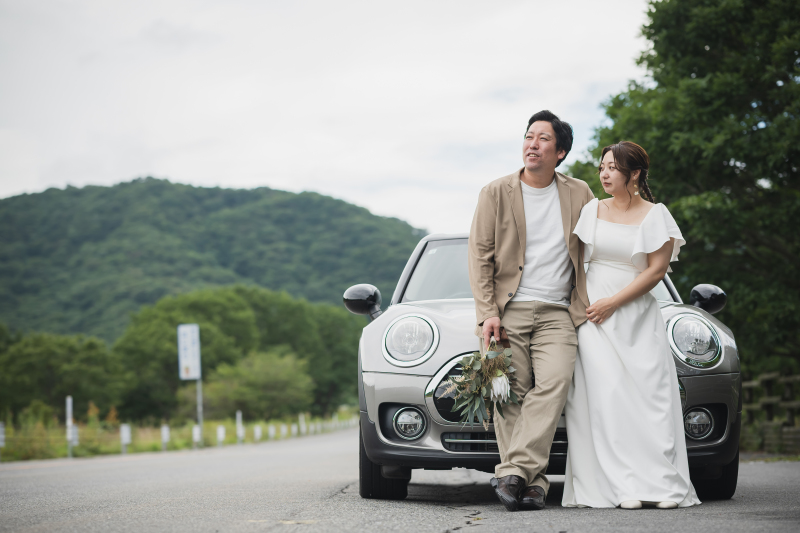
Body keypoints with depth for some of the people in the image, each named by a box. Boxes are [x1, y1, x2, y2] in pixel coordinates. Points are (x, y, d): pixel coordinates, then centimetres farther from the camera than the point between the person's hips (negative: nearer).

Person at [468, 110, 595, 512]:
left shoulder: (579, 195, 12)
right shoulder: (496, 193, 7)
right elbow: (480, 256, 3)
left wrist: (588, 308, 10)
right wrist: (486, 313, -7)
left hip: (557, 313, 1)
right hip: (507, 311, 0)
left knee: (554, 383, -20)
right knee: (510, 394, -8)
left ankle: (514, 471, -24)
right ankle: (531, 483, -6)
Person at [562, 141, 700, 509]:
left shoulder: (655, 215, 3)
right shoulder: (592, 211, 11)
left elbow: (656, 271, -4)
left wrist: (612, 303, -10)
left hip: (637, 316, -1)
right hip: (593, 314, 1)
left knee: (650, 396, -10)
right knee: (606, 398, -11)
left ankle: (664, 486, -8)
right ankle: (624, 487, -13)